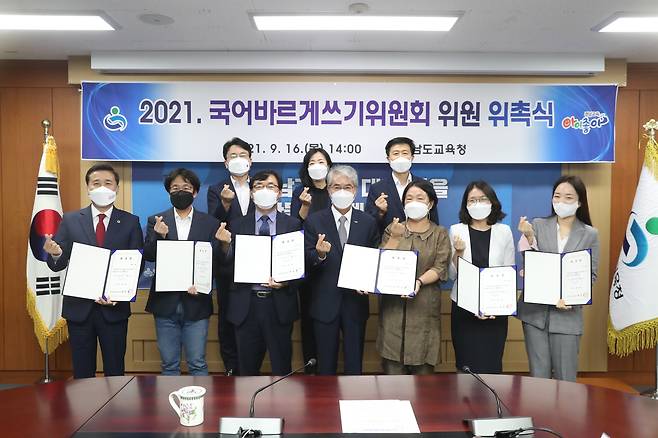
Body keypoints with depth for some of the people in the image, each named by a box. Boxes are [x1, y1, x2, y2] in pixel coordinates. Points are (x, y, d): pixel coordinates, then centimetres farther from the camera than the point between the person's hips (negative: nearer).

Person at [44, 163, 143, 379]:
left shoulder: (130, 222, 0)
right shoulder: (70, 221, 3)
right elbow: (58, 265, 1)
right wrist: (55, 254, -22)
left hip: (114, 307, -1)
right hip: (79, 307, 1)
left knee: (115, 372, 10)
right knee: (82, 373, 14)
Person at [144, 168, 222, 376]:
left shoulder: (210, 223, 3)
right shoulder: (156, 221, 6)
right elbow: (148, 256, -3)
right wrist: (158, 236, -21)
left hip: (196, 303, -1)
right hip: (165, 303, 1)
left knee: (197, 364, 4)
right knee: (169, 364, 11)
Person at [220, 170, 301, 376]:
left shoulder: (293, 225, 4)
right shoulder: (238, 225, 7)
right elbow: (229, 265, 4)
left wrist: (286, 282, -16)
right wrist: (226, 244, -15)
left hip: (280, 304, -1)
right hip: (246, 304, 1)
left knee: (281, 369, 8)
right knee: (247, 369, 13)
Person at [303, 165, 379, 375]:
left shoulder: (368, 223, 2)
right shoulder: (314, 221, -3)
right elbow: (307, 262, -6)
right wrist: (319, 255, -27)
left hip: (356, 302, 1)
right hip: (325, 303, -1)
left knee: (354, 363, 12)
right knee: (326, 364, 12)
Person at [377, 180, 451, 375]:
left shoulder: (440, 233, 9)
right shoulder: (392, 230, 13)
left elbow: (440, 268, -3)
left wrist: (419, 281, -19)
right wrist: (395, 238, -5)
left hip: (424, 306, -1)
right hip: (393, 304, 1)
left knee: (422, 364, -3)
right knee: (392, 365, -1)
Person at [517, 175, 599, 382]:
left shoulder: (590, 234, 2)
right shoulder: (538, 225, 2)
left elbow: (591, 275, 1)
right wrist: (528, 237, -19)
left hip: (567, 313, 0)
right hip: (535, 311, 1)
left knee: (565, 377, 6)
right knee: (538, 374, 9)